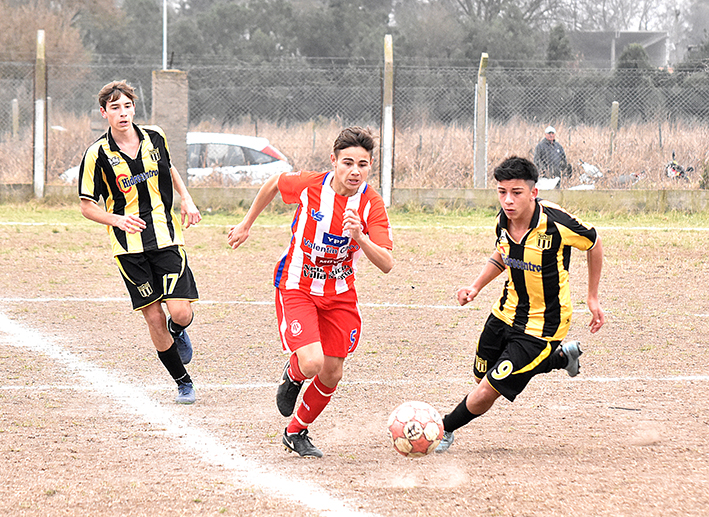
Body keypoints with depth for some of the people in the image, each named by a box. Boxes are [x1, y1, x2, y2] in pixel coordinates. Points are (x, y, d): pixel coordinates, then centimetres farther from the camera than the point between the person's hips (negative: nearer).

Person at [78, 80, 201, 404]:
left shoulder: (155, 138, 3)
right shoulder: (97, 155, -6)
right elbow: (87, 206, -1)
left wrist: (186, 199, 9)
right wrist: (118, 220, -18)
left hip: (165, 236, 2)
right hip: (128, 246, -2)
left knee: (180, 312, -11)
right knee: (154, 317, -2)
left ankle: (178, 331, 27)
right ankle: (183, 382, 15)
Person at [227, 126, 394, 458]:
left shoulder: (372, 205, -15)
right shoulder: (309, 185, -18)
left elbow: (386, 265, -21)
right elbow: (273, 184, 6)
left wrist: (359, 237, -39)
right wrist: (246, 224, 14)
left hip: (339, 294, 3)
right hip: (296, 286, -3)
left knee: (331, 375, 5)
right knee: (311, 363, -22)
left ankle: (296, 433, 30)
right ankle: (292, 374, 17)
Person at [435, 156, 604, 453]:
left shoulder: (555, 222, -26)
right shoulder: (504, 219, -9)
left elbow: (593, 243, -6)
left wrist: (592, 297, -1)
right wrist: (476, 286, 0)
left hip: (542, 325, -7)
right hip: (506, 314, 7)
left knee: (485, 395, -11)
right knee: (483, 377, 21)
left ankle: (445, 429, 18)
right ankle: (559, 357, 35)